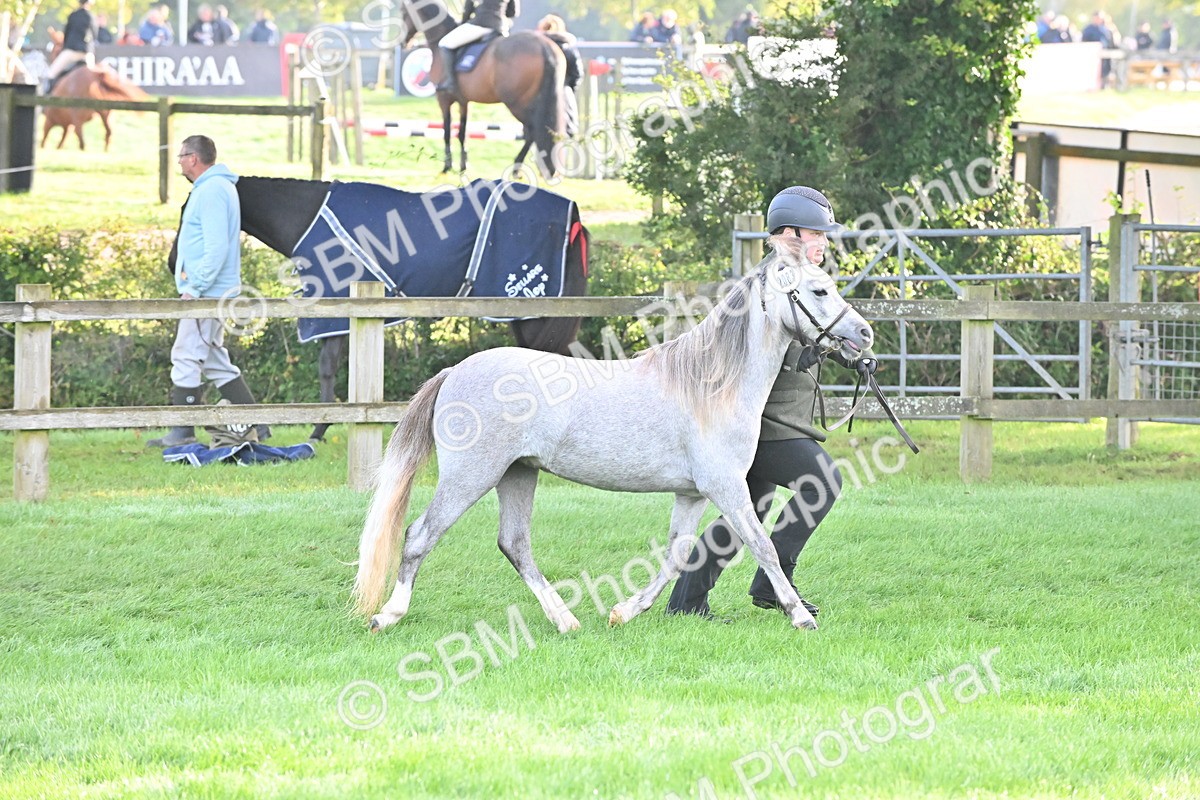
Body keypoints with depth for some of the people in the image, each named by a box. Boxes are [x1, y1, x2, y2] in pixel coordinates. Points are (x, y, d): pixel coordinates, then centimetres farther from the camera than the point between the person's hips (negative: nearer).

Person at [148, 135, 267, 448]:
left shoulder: (211, 191, -15)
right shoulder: (216, 188, 18)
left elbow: (217, 248, -23)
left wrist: (194, 288, -22)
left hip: (206, 294, -11)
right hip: (212, 293, 11)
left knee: (188, 357, -8)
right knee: (214, 361, 14)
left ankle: (182, 432, -6)